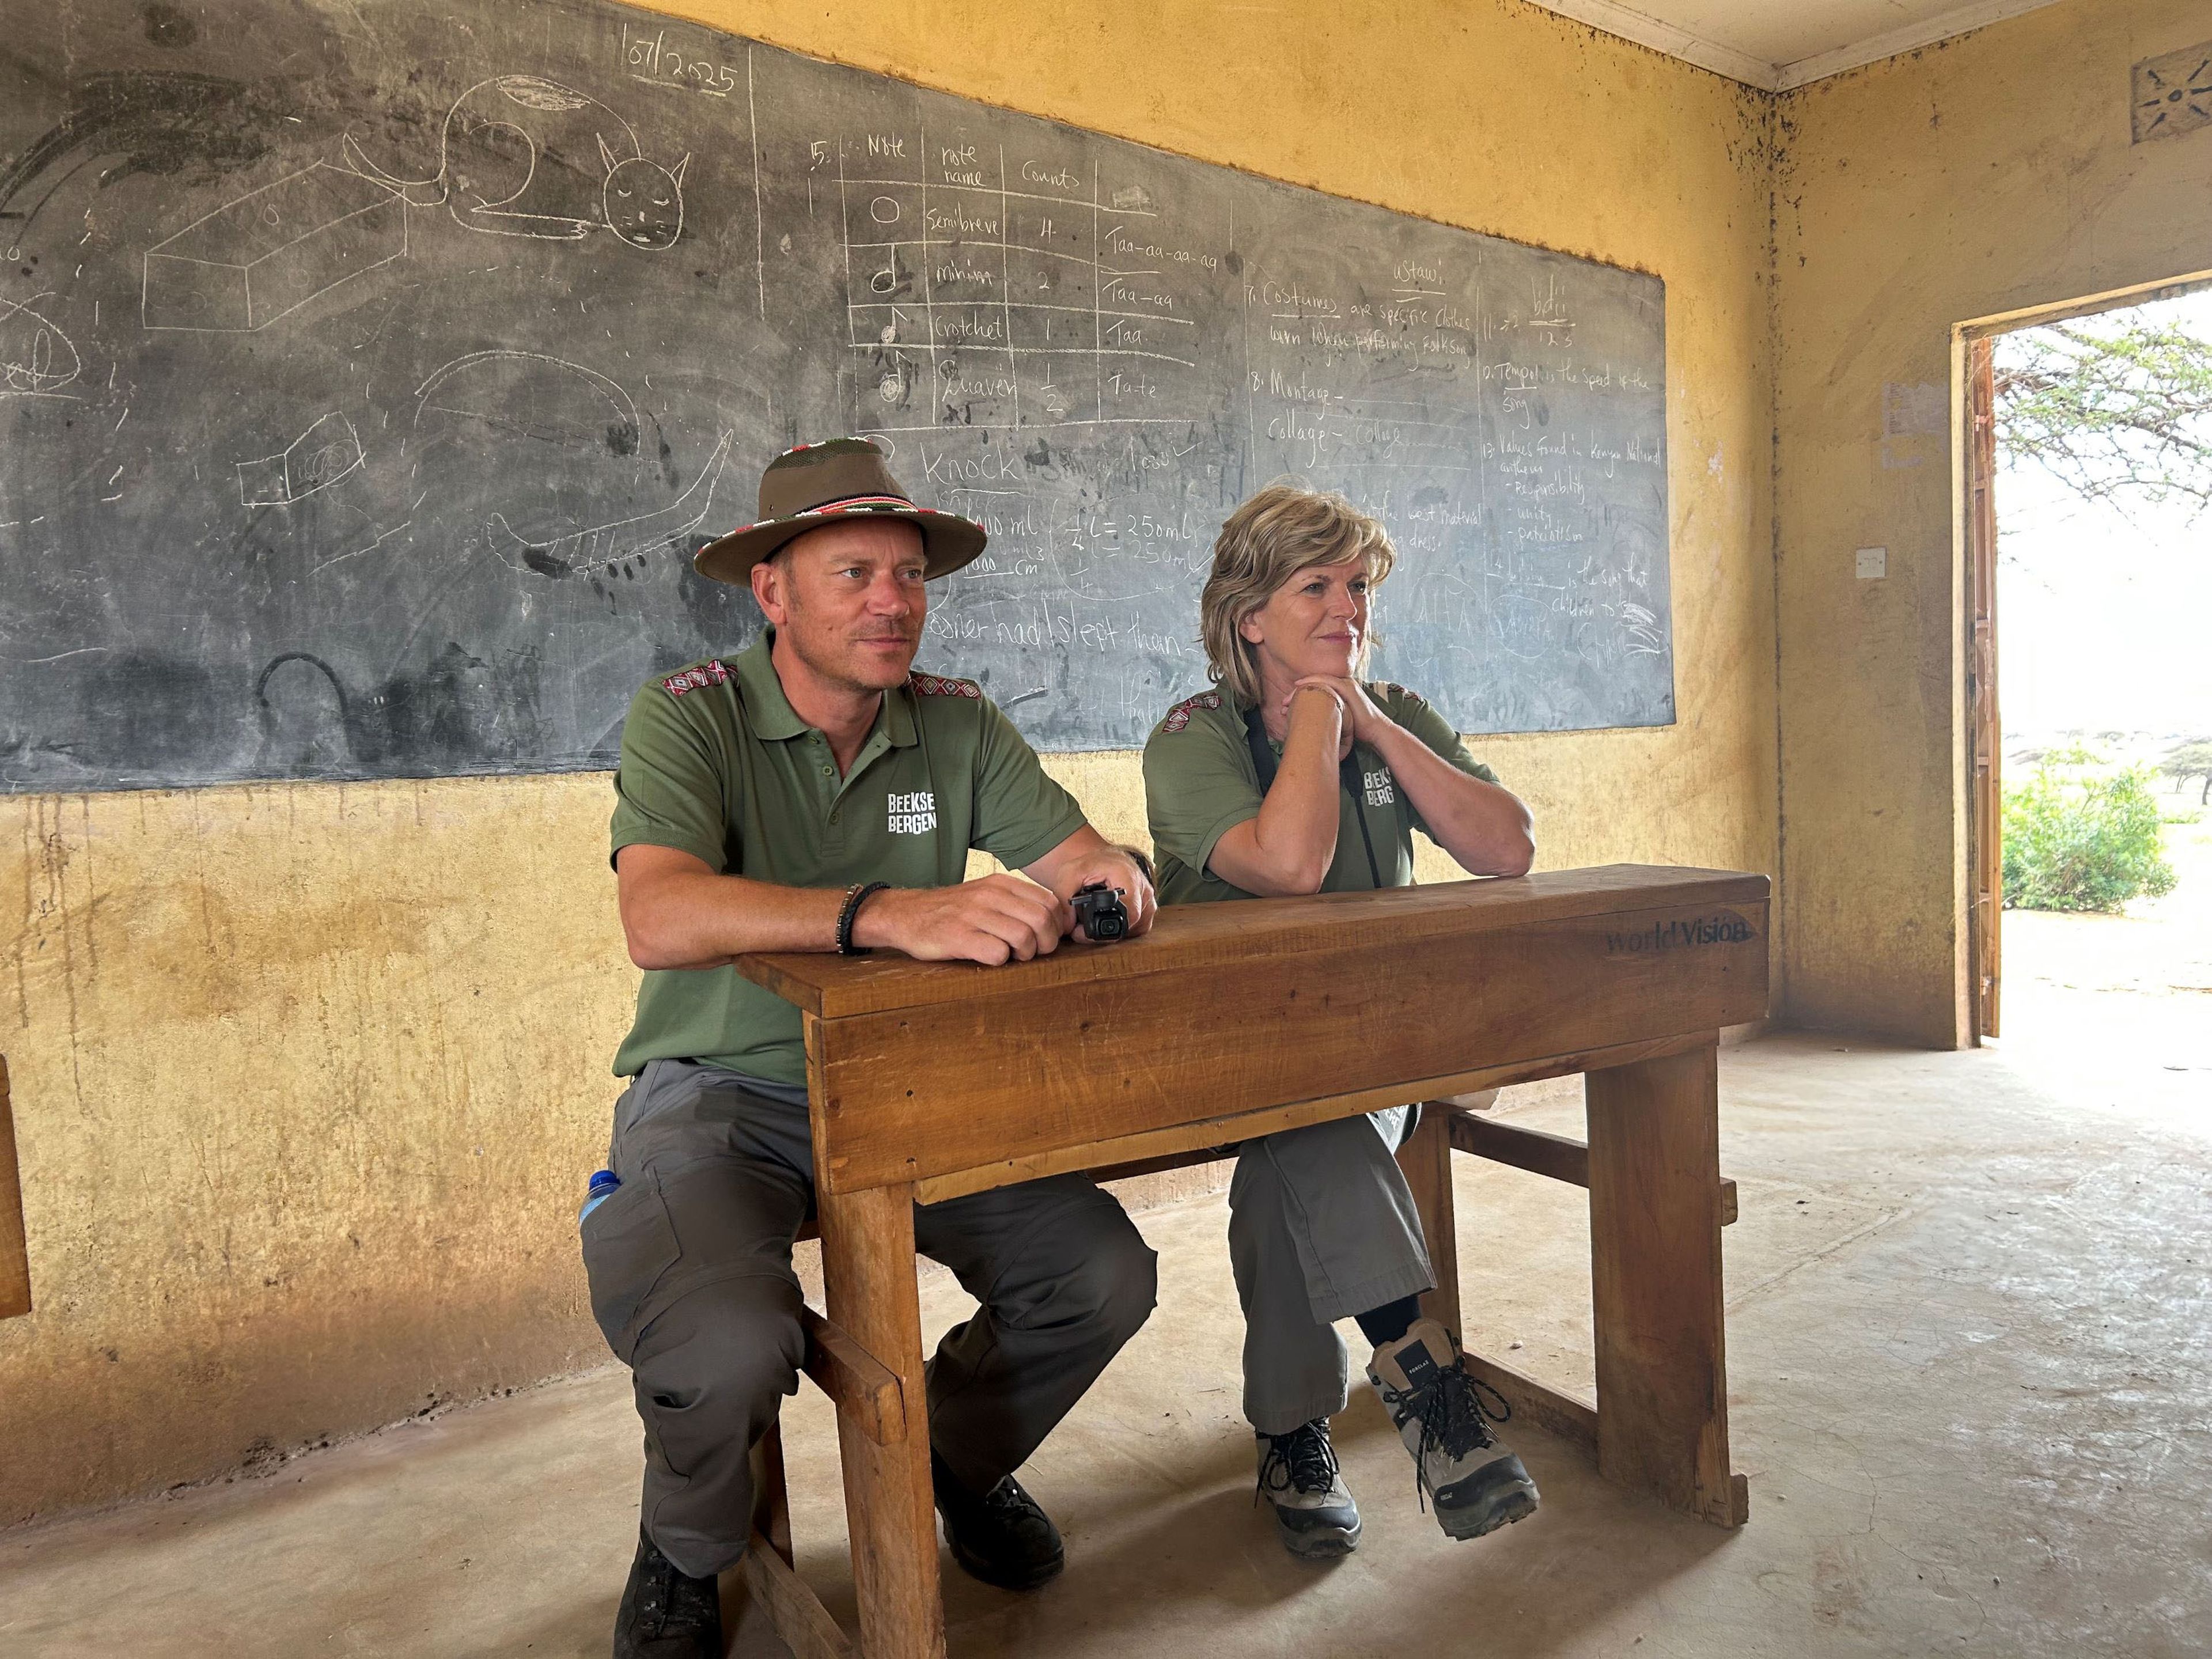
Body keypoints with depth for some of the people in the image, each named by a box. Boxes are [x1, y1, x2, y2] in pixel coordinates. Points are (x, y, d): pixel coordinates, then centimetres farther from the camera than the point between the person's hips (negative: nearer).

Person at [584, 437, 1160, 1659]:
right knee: (727, 1348, -31)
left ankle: (958, 1457, 22)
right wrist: (891, 914, -44)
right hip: (721, 1097, -4)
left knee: (1103, 1278, -13)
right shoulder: (685, 719, -12)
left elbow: (1079, 857, 0)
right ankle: (684, 1559, 9)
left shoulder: (957, 724, 3)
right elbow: (661, 918, -30)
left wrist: (1106, 881, -26)